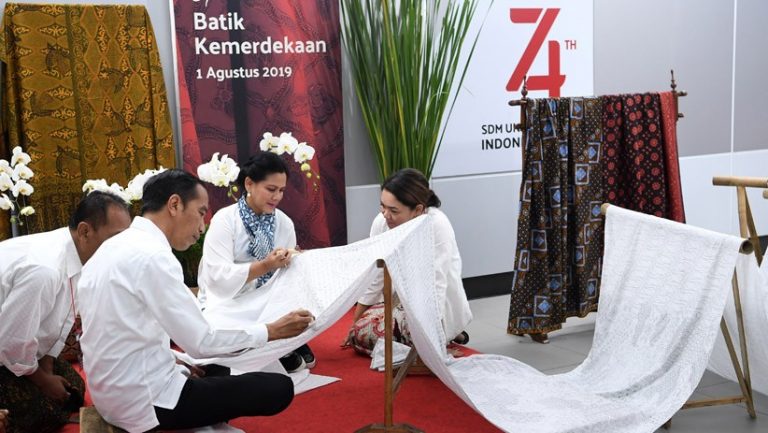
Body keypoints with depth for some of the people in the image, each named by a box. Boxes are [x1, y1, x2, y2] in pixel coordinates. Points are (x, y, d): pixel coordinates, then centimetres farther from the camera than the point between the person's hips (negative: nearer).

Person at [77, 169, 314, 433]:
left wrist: (176, 366, 9)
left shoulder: (114, 247, 8)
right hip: (145, 401, -10)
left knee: (217, 370, 30)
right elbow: (201, 342, -19)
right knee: (278, 388, -6)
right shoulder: (152, 255, -21)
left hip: (118, 392, 10)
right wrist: (271, 331, -9)